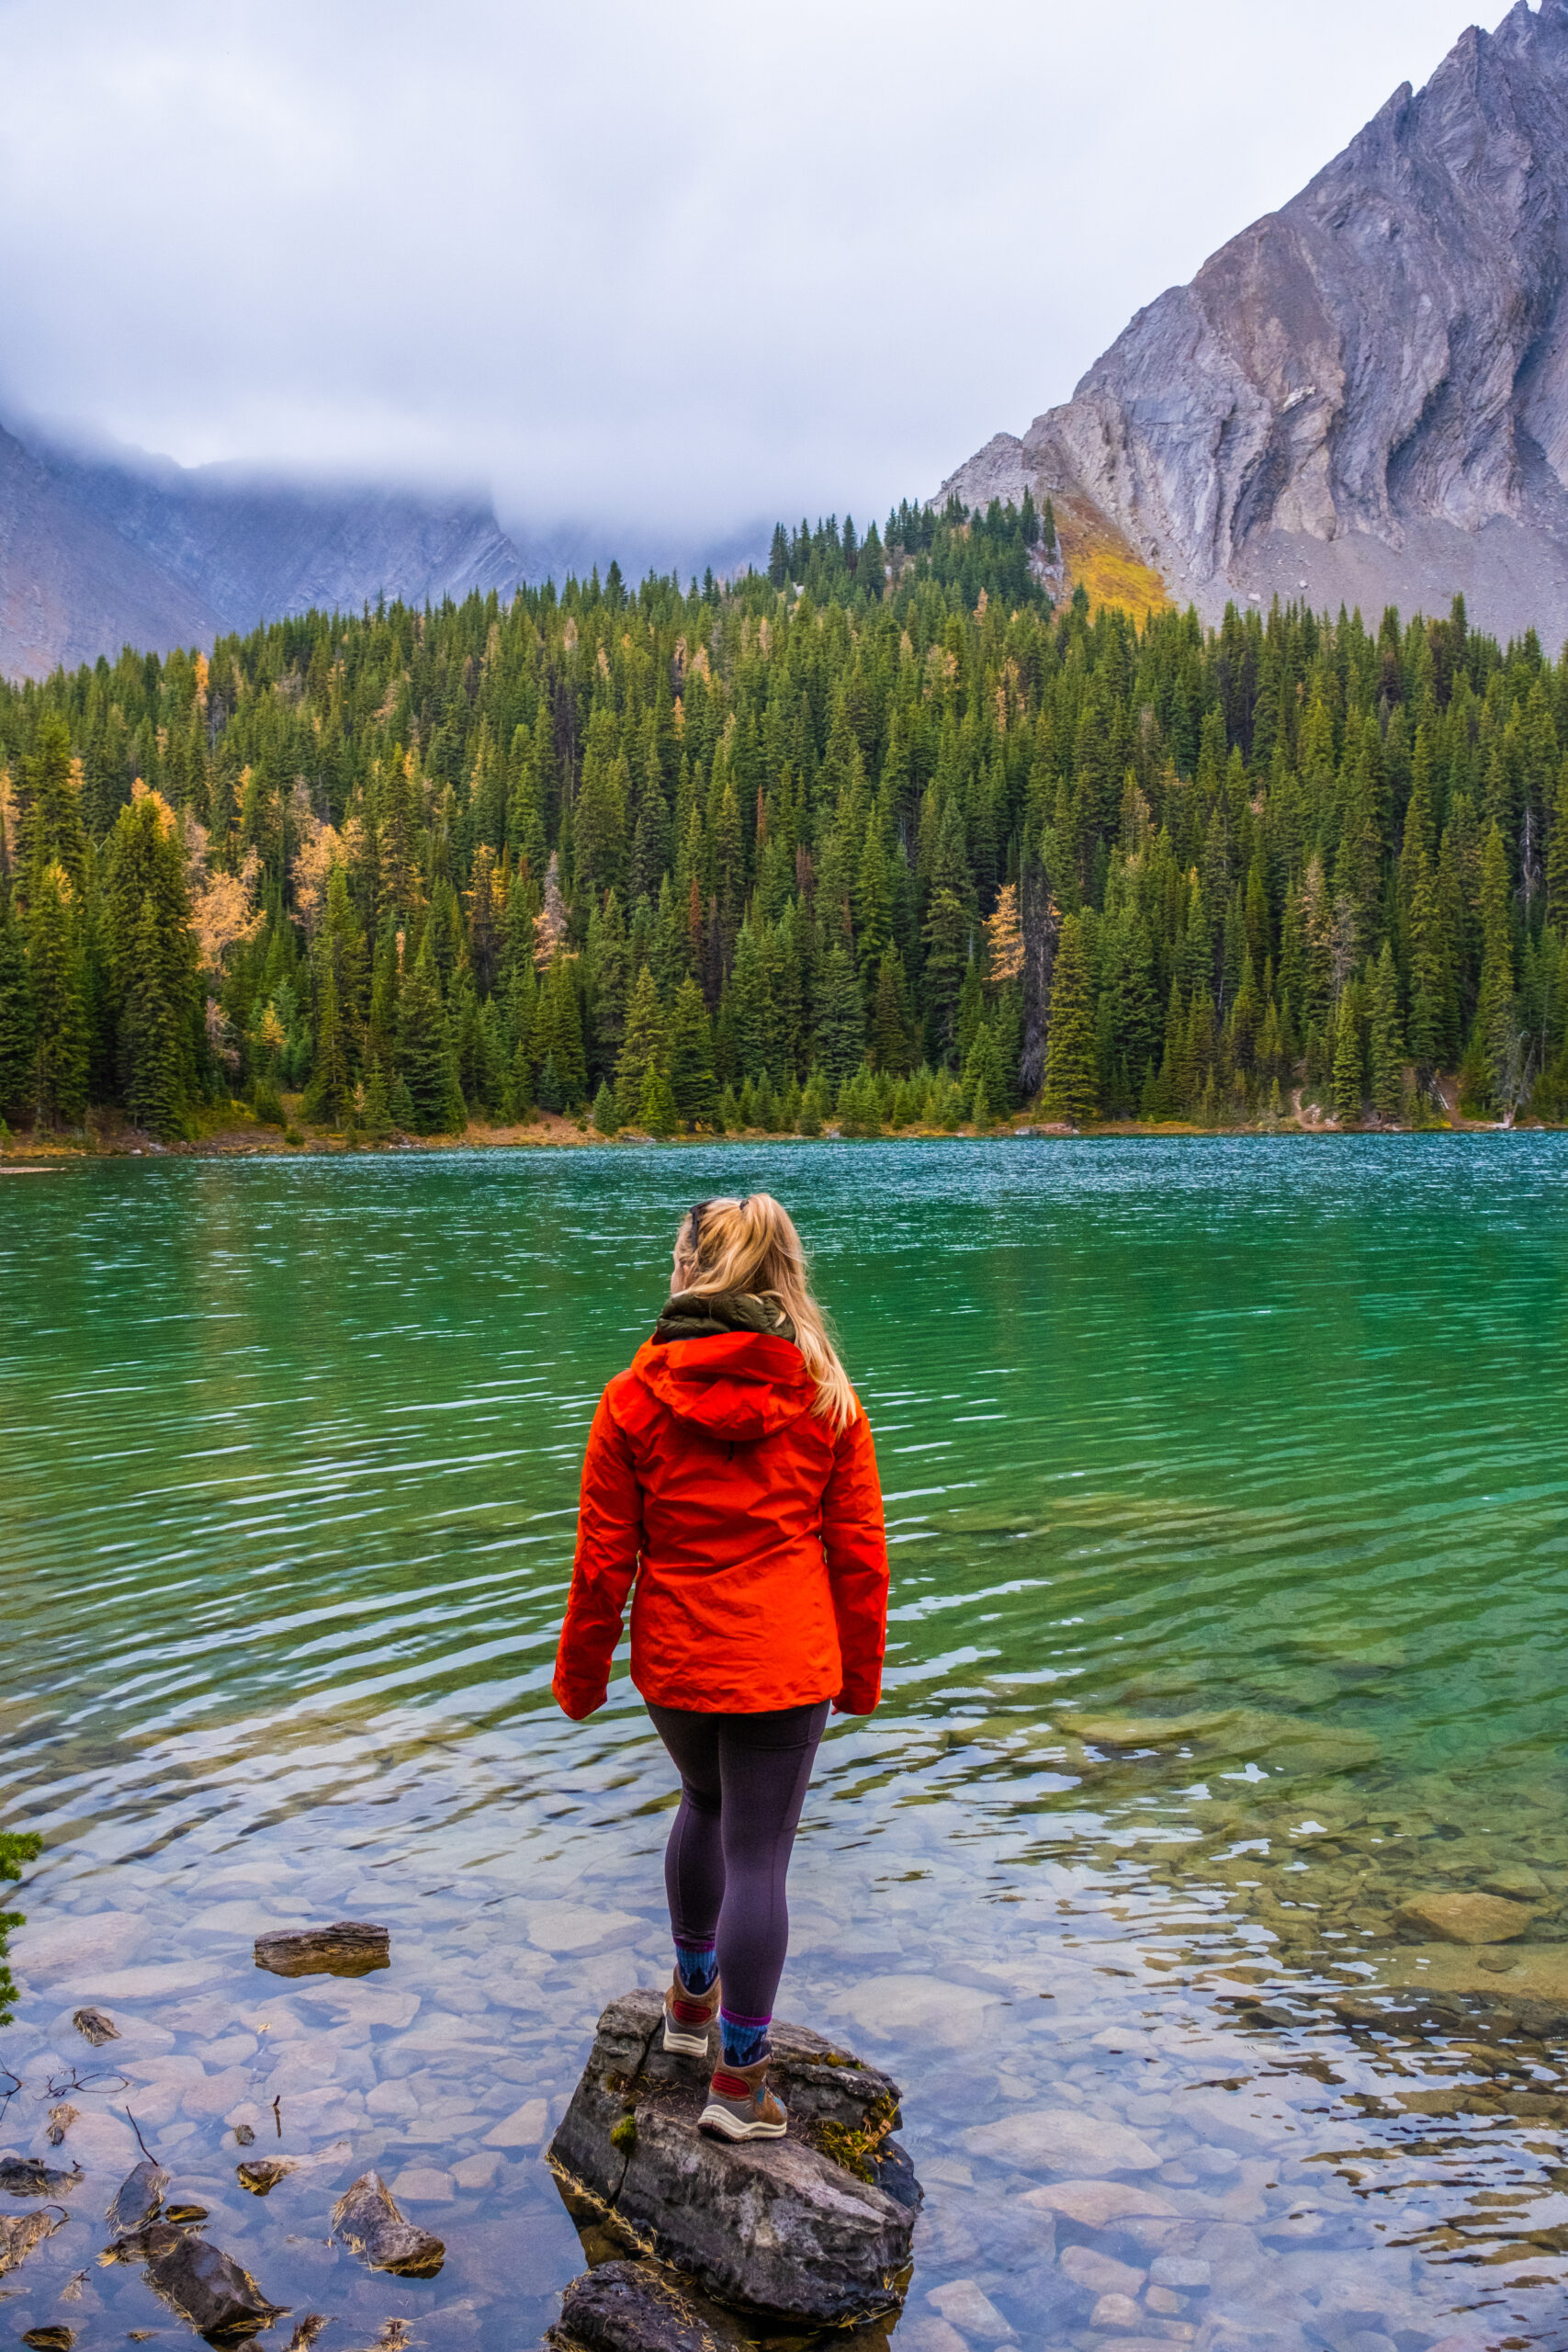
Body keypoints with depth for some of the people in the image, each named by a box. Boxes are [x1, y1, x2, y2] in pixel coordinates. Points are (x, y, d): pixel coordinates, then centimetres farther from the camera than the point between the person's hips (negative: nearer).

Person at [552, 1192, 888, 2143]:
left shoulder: (634, 1398, -8)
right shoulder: (829, 1399, -5)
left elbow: (604, 1556, -4)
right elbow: (859, 1551, 0)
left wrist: (581, 1672, 9)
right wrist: (861, 1671, 12)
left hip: (674, 1658, 2)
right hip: (786, 1664, -1)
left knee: (706, 1805, 28)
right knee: (759, 1856, 7)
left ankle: (692, 1995, 43)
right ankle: (741, 2081, 16)